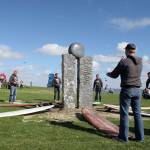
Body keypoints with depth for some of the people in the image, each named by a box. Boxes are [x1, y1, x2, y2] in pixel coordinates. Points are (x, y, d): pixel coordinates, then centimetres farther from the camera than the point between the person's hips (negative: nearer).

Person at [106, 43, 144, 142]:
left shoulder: (123, 62, -11)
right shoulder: (140, 61, 7)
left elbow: (114, 75, -2)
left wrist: (108, 74, 21)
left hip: (126, 90, -5)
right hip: (137, 90, 5)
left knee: (124, 114, 1)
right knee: (137, 113, 10)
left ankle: (123, 137, 5)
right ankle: (140, 136, 13)